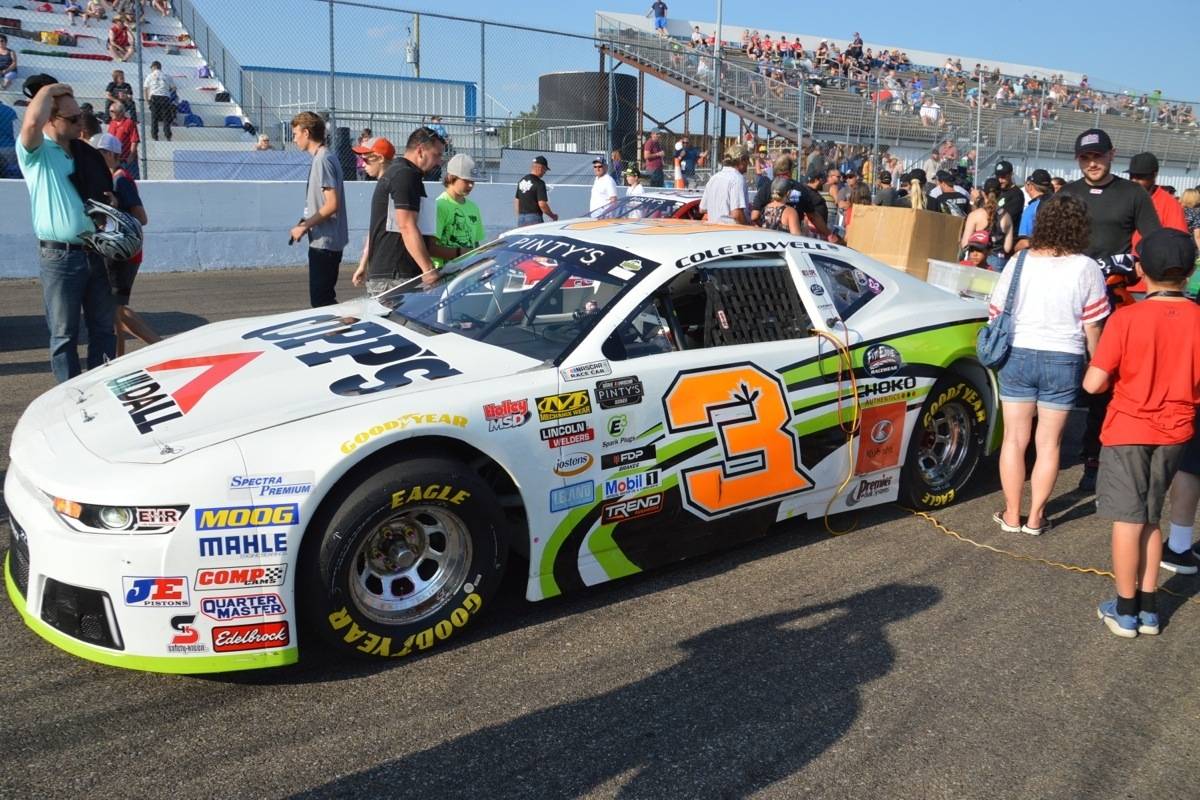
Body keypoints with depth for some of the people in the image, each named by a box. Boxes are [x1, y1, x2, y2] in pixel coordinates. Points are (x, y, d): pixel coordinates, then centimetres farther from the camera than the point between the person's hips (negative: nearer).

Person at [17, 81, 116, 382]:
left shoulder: (84, 152, 14)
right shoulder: (36, 152, -5)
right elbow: (31, 123, -27)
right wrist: (48, 90, -12)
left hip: (96, 252, 6)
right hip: (60, 256, -6)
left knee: (103, 327, 11)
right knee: (64, 333, 3)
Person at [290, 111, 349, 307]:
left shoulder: (323, 160, -15)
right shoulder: (321, 158, 15)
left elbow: (332, 204, -22)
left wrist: (304, 226, -16)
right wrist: (304, 224, 12)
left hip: (324, 242, -10)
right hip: (324, 241, 10)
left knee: (321, 301, -7)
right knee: (325, 299, 15)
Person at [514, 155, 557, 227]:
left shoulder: (521, 181, 12)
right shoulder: (539, 183, -11)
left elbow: (516, 201, 16)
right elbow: (542, 204, -17)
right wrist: (552, 216, -3)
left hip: (521, 218, 8)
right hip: (534, 218, -7)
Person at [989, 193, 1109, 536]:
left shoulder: (1019, 262, -3)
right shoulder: (1086, 269, -7)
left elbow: (996, 314, 1)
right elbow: (1092, 327, -4)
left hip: (1018, 357, 1)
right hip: (1064, 361, -1)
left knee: (1015, 439, 11)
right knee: (1049, 443, 10)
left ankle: (1011, 515, 17)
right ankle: (1035, 517, 17)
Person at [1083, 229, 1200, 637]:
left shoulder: (1126, 318, -17)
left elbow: (1093, 384, -17)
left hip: (1128, 430, -4)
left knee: (1128, 520, 6)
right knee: (1151, 519, 18)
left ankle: (1125, 611, 16)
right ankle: (1148, 608, 24)